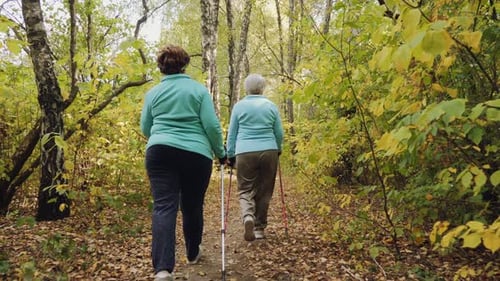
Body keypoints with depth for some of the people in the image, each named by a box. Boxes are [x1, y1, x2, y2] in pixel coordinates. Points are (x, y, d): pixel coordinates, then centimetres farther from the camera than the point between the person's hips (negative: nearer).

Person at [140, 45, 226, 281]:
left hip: (160, 152, 1)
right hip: (196, 154, -1)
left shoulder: (153, 93, 12)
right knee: (192, 206, 14)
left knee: (163, 207, -6)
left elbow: (145, 129, 17)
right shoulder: (198, 89, 4)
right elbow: (212, 125, -2)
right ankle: (193, 254, 34)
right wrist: (221, 153, 10)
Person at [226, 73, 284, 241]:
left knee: (245, 190, 8)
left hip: (245, 153, -1)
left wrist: (230, 155, 16)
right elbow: (279, 133, 13)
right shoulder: (271, 106, 8)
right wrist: (277, 150, 30)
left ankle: (248, 217, -20)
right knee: (264, 192, 11)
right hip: (269, 152, 1)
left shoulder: (239, 106, 6)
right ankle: (259, 229, 17)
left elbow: (232, 133, 8)